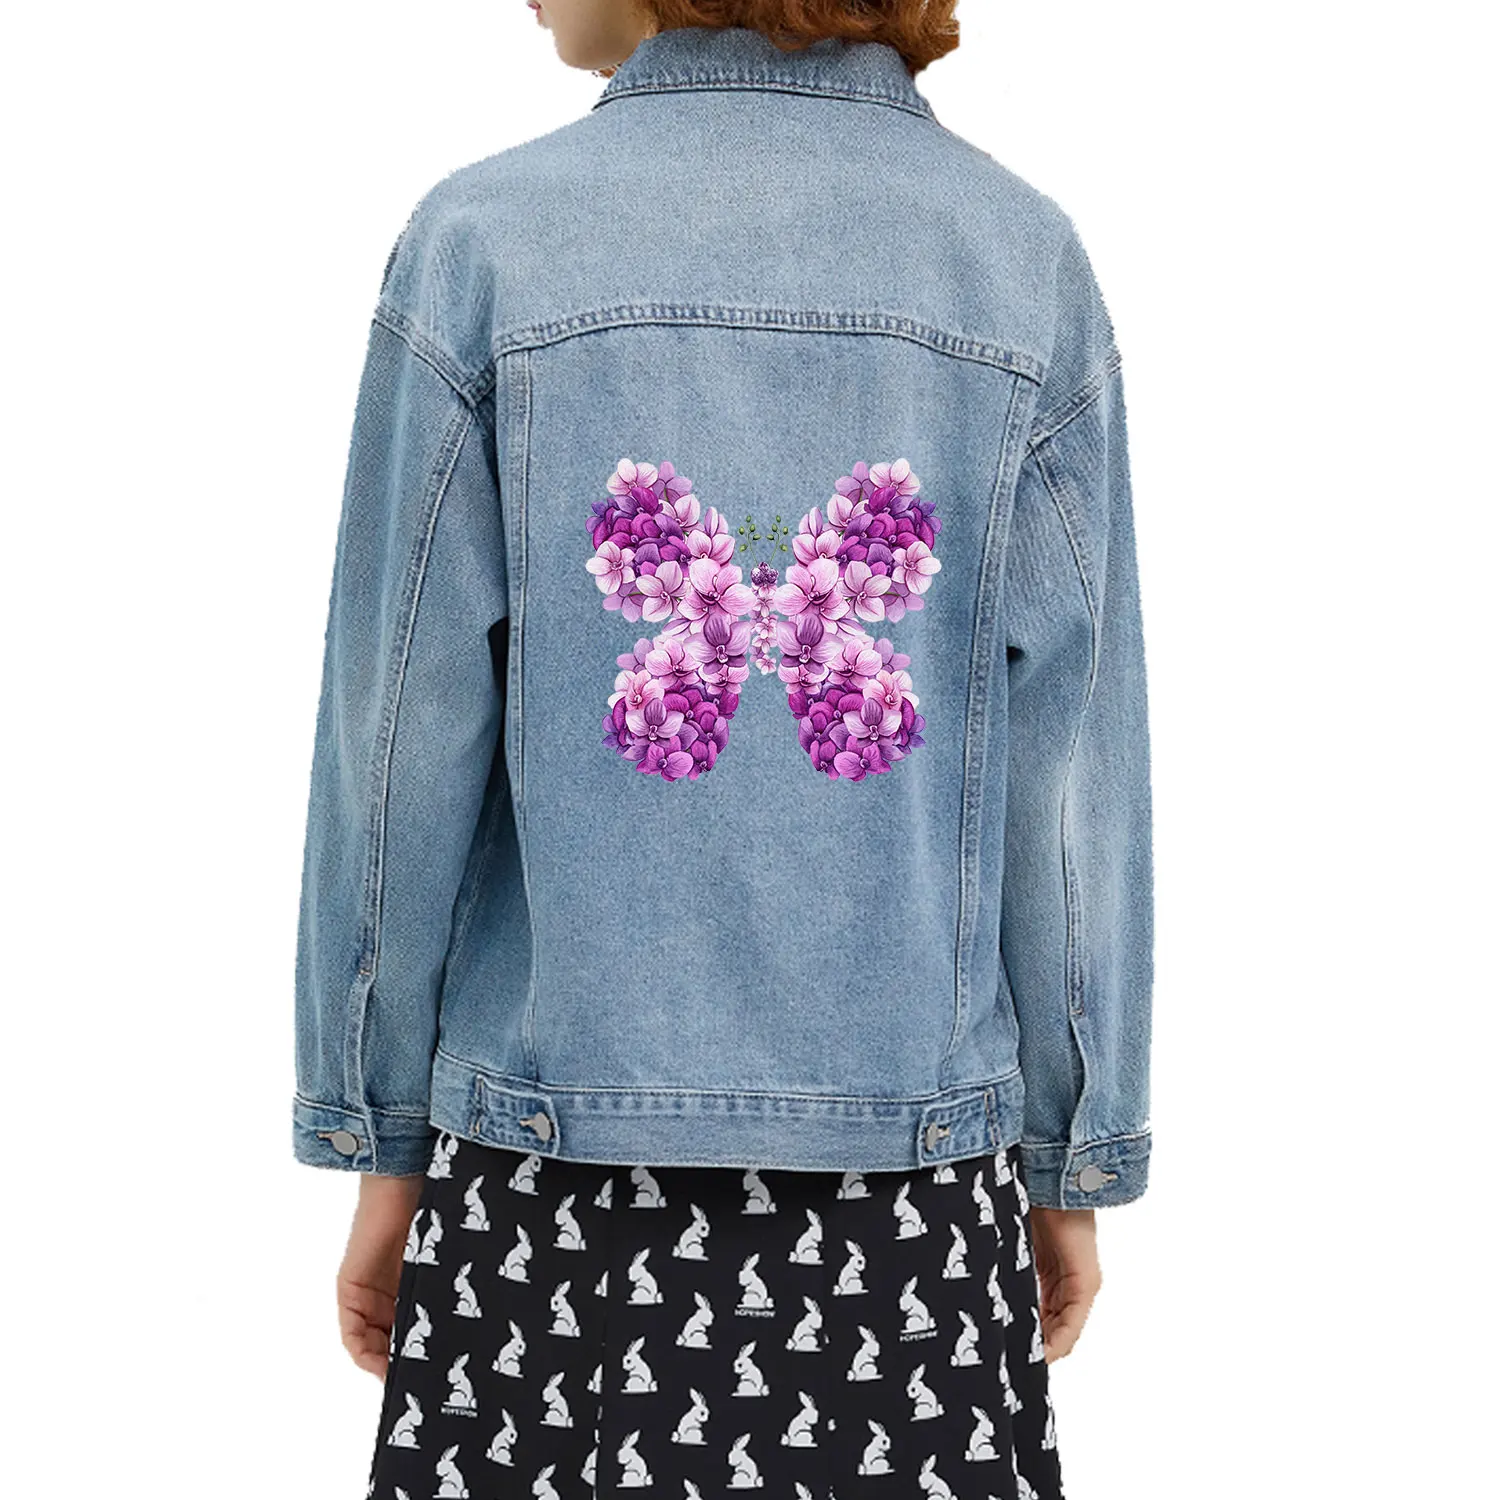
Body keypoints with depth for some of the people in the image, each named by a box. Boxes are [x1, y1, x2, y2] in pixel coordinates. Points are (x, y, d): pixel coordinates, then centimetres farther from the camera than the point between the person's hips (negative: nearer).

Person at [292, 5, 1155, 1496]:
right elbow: (1068, 768, -1)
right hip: (912, 1173, 1)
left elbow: (405, 752, -4)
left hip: (557, 1179, 0)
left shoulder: (481, 241, -6)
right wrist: (1075, 1160, 9)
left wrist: (381, 1141, 7)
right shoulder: (1027, 262, -2)